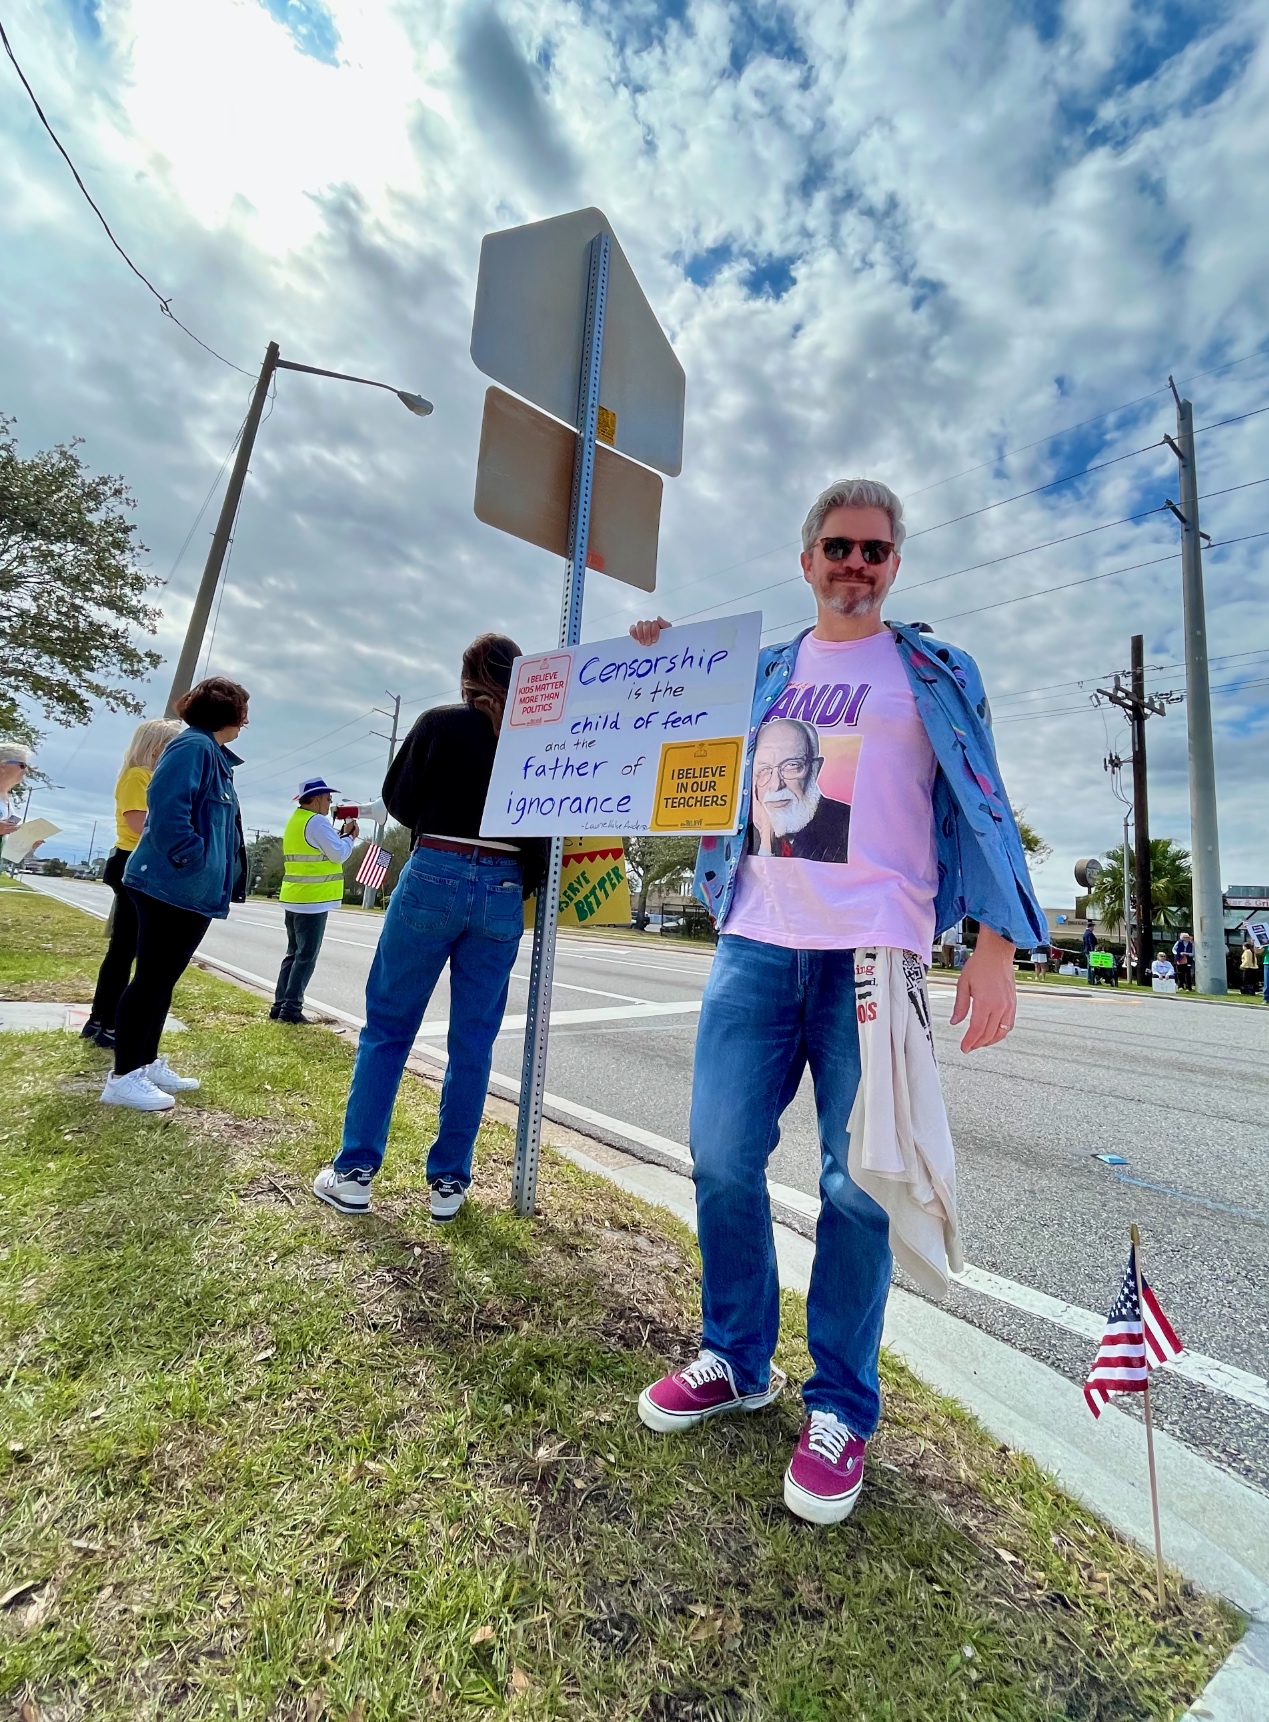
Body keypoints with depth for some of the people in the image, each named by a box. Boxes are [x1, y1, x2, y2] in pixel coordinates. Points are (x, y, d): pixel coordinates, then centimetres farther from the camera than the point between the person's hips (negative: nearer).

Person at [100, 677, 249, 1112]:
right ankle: (123, 1076, 6)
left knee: (164, 978, 15)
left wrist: (223, 876, 18)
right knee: (152, 977, -3)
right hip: (174, 886, -10)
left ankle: (147, 1064, 25)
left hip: (195, 890, 10)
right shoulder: (193, 746, -12)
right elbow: (166, 806, -24)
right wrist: (190, 859, -20)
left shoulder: (213, 754, 18)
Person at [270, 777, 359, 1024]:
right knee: (306, 957, -4)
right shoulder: (317, 821, -13)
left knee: (294, 954, 14)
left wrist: (340, 834, 11)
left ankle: (280, 1005, 16)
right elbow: (338, 854, -17)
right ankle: (291, 1009, -3)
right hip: (312, 900, -9)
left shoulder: (295, 821, 17)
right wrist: (348, 836, 0)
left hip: (294, 899, 10)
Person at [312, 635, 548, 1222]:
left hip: (434, 878, -2)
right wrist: (520, 891, 13)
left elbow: (399, 802, 4)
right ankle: (449, 1181, 17)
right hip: (503, 892, 2)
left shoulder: (439, 723, 0)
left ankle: (354, 1172, 14)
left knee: (387, 1025, 10)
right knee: (472, 1041, 9)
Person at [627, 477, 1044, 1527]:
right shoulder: (760, 675, 20)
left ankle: (842, 1408, 23)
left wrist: (996, 947, -6)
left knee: (857, 1185, 1)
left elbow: (982, 810, 6)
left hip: (876, 951, -3)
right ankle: (737, 1362, 27)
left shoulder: (937, 673, 11)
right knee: (722, 1157, 4)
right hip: (756, 941, 4)